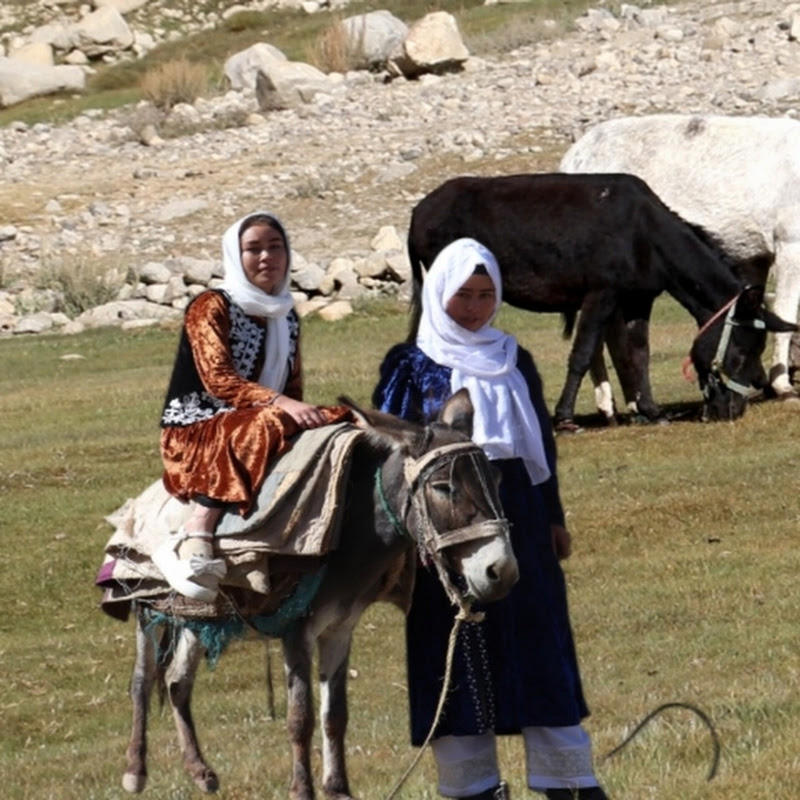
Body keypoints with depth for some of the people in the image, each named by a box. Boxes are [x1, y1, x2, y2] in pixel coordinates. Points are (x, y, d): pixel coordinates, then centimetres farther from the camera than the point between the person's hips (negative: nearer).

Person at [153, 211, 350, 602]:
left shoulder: (287, 317, 14)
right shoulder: (211, 308, -6)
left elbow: (294, 388, 17)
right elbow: (218, 380, -19)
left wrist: (305, 415, -6)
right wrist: (281, 405, -31)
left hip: (259, 424, 6)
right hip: (196, 433, -6)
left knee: (336, 433, -17)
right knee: (268, 425, -38)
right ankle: (195, 541, -44)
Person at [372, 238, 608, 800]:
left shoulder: (514, 361, 12)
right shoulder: (414, 367, 0)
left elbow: (542, 441, 15)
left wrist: (554, 517, 12)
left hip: (517, 513, 4)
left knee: (539, 638, 3)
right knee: (458, 646, -1)